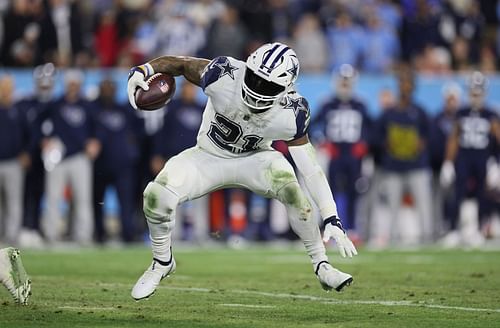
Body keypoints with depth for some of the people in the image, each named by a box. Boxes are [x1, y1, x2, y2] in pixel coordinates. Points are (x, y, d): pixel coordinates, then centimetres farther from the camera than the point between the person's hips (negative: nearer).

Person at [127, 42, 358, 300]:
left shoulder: (290, 113, -26)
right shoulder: (225, 77, -30)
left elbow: (310, 167, -20)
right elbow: (179, 64, -15)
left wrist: (331, 218, -25)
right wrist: (141, 71, -34)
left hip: (253, 159, -1)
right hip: (209, 157, 1)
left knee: (290, 187, -32)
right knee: (156, 197, -23)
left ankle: (321, 265, -13)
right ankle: (162, 262, 7)